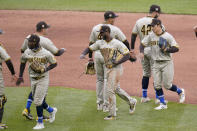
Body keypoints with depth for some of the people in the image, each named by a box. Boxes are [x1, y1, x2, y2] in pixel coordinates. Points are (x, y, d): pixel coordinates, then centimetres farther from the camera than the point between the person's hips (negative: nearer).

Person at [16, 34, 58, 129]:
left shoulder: (46, 53, -16)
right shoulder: (27, 52, -3)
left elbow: (54, 63, -5)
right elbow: (22, 63, 14)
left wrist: (45, 70, -20)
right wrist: (20, 76, 9)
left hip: (43, 79, -5)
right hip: (33, 79, 5)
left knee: (38, 101, -8)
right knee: (37, 101, 13)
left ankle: (40, 123, 5)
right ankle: (51, 110, 40)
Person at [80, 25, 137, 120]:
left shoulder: (117, 43, -15)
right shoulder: (100, 43, 5)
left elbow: (127, 56, -17)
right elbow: (89, 48, 10)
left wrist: (115, 63, -25)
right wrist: (83, 54, -13)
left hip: (116, 68, -7)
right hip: (106, 68, 7)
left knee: (110, 90, -10)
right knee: (116, 89, 15)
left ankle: (112, 115, -3)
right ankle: (131, 102, 37)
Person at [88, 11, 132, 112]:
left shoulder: (95, 28, 5)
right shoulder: (114, 29, -8)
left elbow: (91, 43, 11)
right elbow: (125, 42, -2)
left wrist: (90, 56, 21)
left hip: (97, 55, 4)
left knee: (99, 79, 16)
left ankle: (99, 104, 18)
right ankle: (106, 105, 0)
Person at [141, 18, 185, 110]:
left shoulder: (167, 36, -11)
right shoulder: (151, 36, 2)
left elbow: (176, 48, -12)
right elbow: (143, 43, 10)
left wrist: (166, 49, -25)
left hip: (167, 63, -5)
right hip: (156, 64, 5)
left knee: (167, 85, -4)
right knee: (157, 85, 1)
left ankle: (180, 91, 25)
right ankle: (163, 104, 11)